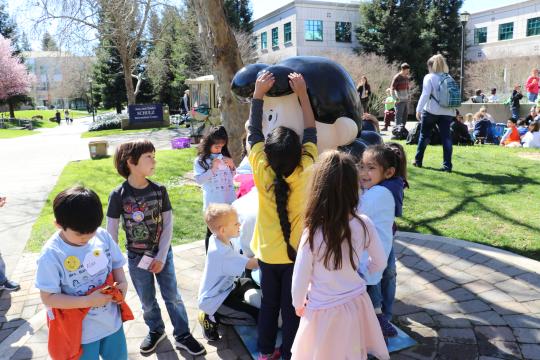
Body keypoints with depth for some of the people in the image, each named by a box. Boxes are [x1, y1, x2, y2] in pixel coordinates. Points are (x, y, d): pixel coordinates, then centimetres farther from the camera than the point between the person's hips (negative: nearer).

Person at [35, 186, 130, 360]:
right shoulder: (52, 254, -22)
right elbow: (48, 298, -17)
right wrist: (88, 301, -25)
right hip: (81, 331, -4)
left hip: (111, 321, 4)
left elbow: (116, 264, 3)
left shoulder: (103, 236, -12)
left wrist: (122, 282, -17)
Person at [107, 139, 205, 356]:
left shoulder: (159, 190, -8)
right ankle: (156, 331, 41)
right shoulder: (118, 195, -14)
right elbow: (111, 232, -8)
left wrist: (161, 257, -9)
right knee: (147, 302, 16)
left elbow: (168, 224, -5)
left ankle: (182, 336, 28)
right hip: (137, 258, -1)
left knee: (173, 297, 10)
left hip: (163, 254, 1)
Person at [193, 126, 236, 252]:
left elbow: (233, 177, 15)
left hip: (229, 201, 4)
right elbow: (199, 180, -12)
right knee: (212, 232, 9)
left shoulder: (225, 157, 8)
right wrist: (213, 168, -17)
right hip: (213, 204, -4)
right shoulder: (200, 160, -2)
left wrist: (232, 166, -3)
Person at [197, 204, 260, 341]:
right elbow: (252, 264, -33)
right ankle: (212, 318, 0)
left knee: (256, 285, 19)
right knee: (256, 316, -15)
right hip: (213, 300, -9)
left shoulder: (216, 238, -7)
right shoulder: (222, 253, -33)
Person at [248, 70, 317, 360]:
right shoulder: (305, 172, -21)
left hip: (268, 252, 2)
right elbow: (311, 132, -9)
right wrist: (302, 93, -6)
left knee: (269, 303, 19)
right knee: (292, 308, 13)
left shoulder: (261, 171, -20)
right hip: (297, 252, -2)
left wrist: (258, 94, -4)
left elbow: (253, 132, -8)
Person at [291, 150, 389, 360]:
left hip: (324, 311, -3)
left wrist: (298, 304, 6)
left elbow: (300, 279, -15)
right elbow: (380, 263, 0)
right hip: (356, 303, 3)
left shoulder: (312, 233, -26)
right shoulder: (364, 224, -15)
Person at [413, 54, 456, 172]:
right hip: (447, 112, 3)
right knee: (446, 137, 0)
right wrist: (452, 109, 17)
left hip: (431, 111, -3)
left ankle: (418, 161, 21)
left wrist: (418, 109, -13)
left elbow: (425, 95, -13)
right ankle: (447, 165, -5)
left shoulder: (429, 77, -4)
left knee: (424, 135, 12)